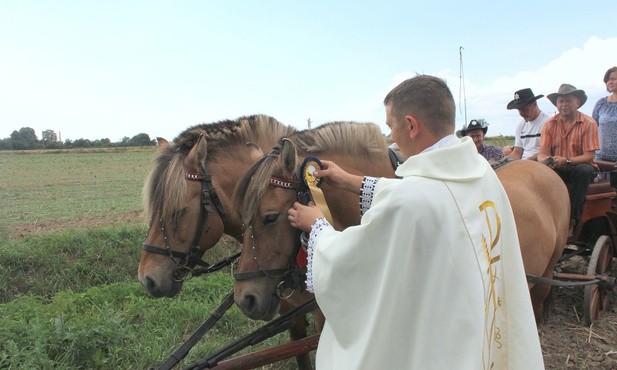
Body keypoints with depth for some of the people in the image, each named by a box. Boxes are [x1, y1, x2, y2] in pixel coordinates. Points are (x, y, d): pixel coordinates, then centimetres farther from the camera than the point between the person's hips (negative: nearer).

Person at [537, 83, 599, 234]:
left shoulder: (588, 123, -6)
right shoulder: (550, 124, 2)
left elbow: (589, 156, -12)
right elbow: (542, 153, -4)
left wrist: (567, 160, -29)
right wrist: (547, 161, -28)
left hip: (578, 167, -2)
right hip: (556, 170, 2)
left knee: (584, 170, -35)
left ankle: (572, 218, -27)